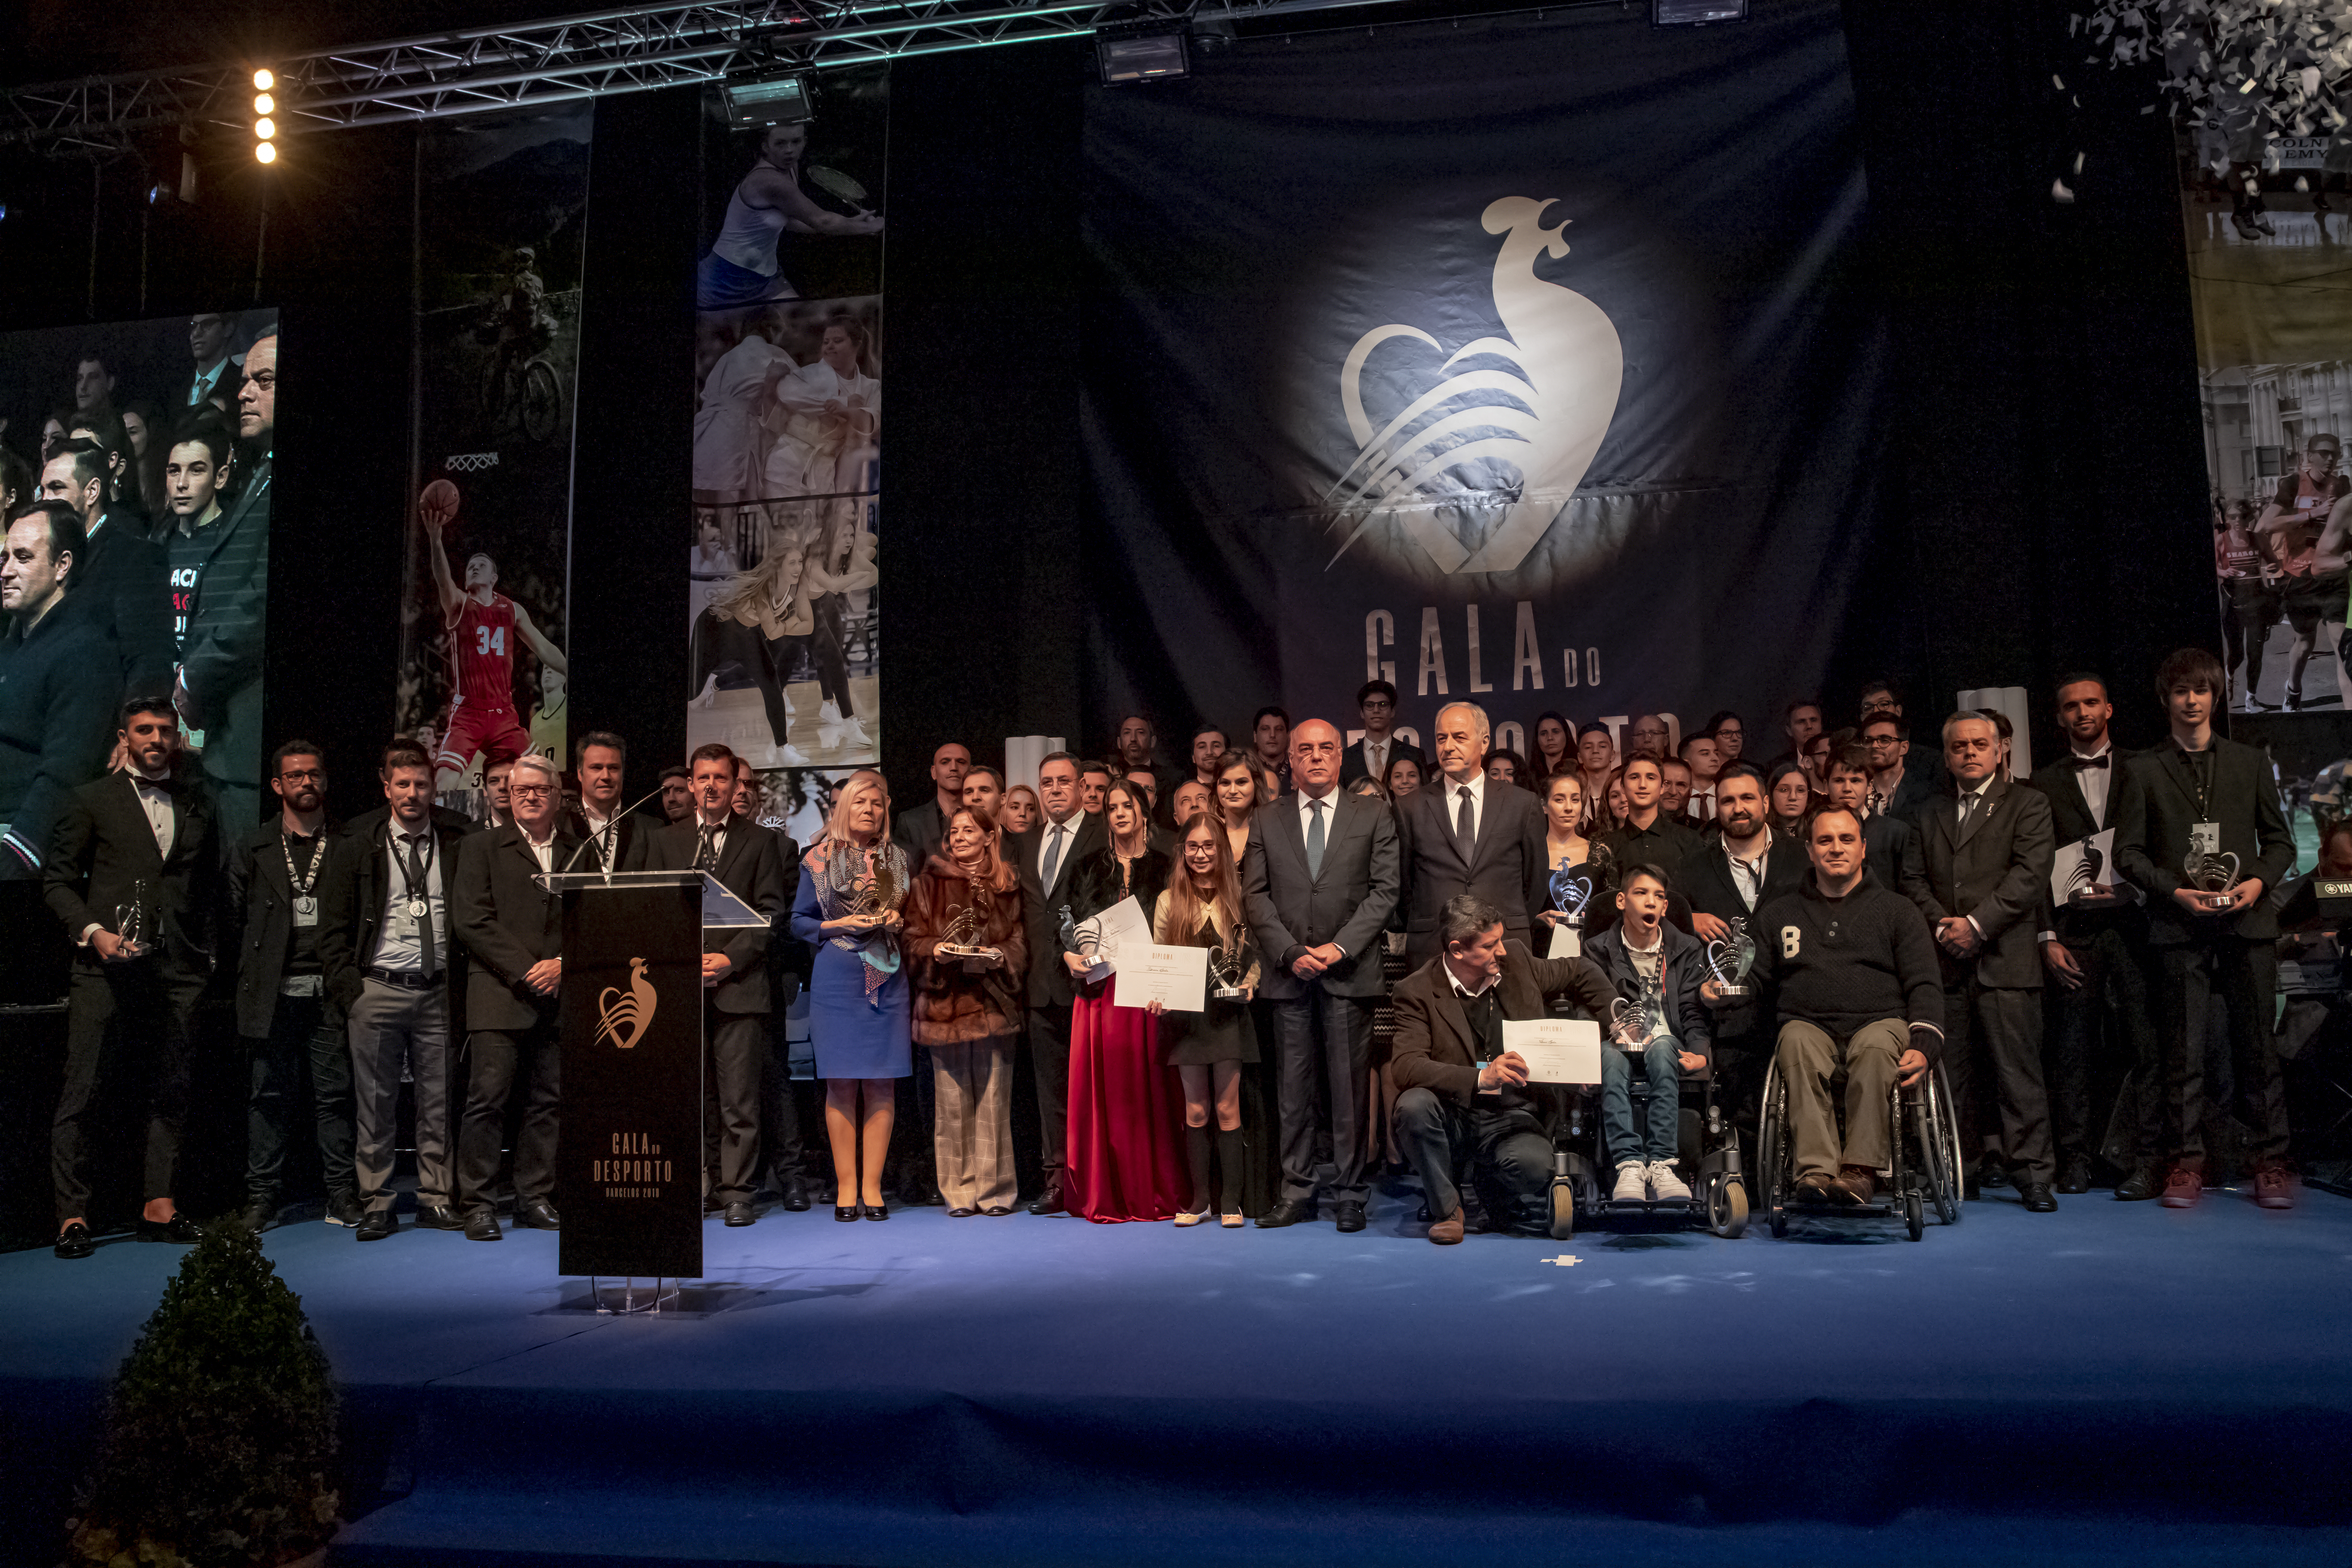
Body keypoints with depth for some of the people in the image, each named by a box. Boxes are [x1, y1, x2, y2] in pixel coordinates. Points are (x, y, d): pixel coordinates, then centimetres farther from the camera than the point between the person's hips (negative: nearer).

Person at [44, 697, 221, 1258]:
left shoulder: (198, 804, 15)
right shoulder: (92, 801, 6)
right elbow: (57, 879, 5)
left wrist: (206, 948, 8)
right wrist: (92, 931, -10)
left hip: (178, 968, 3)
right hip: (108, 964, -3)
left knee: (168, 1091, 5)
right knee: (84, 1090, -3)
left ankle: (159, 1207, 11)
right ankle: (72, 1216, 4)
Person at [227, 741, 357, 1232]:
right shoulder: (252, 849, 10)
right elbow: (233, 919, 10)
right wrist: (253, 971, 3)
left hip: (331, 993, -1)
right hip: (273, 994, 1)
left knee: (336, 1094, 1)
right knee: (268, 1096, 4)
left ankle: (342, 1195, 8)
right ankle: (262, 1197, 13)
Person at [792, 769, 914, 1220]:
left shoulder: (898, 858, 11)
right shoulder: (820, 859, 5)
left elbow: (912, 914, 18)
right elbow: (799, 921, 6)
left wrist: (899, 920, -4)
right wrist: (840, 925, -10)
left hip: (887, 978, 2)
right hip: (837, 978, -2)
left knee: (881, 1083, 0)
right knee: (841, 1082, -2)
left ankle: (872, 1186, 7)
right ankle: (846, 1187, 7)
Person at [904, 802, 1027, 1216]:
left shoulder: (1008, 886, 9)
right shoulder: (929, 884, 9)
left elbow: (1021, 942, 8)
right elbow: (915, 940, 7)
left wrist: (998, 956, -11)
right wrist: (937, 951, -13)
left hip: (994, 1003, 0)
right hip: (945, 1003, 0)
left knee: (993, 1099, 0)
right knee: (953, 1102, 0)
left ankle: (995, 1190, 8)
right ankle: (960, 1192, 8)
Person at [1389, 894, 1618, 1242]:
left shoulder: (1516, 961, 2)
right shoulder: (1417, 991, -10)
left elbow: (1580, 974, 21)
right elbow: (1405, 1066, -23)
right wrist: (1481, 1078, -33)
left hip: (1509, 1121, 2)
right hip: (1451, 1119, -1)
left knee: (1535, 1166, -32)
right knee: (1414, 1105, -34)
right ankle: (1447, 1209, -9)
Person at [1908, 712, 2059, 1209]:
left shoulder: (2028, 805, 6)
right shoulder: (1929, 813, 19)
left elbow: (2030, 875, -6)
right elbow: (1916, 880, 12)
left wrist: (1976, 924, -13)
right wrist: (1942, 926, -5)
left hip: (2005, 960, -3)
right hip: (1946, 963, 4)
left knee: (2018, 1069, -4)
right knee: (1949, 1072, 5)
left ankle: (2032, 1172, 3)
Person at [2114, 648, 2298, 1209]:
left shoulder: (2250, 762, 13)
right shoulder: (2143, 770, 8)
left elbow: (2280, 840, 14)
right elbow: (2128, 852, 4)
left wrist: (2259, 881, -5)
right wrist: (2175, 891, -10)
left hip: (2248, 921, 1)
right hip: (2178, 927, -1)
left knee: (2256, 1047, 1)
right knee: (2183, 1051, 0)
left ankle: (2270, 1163, 10)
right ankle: (2186, 1162, 7)